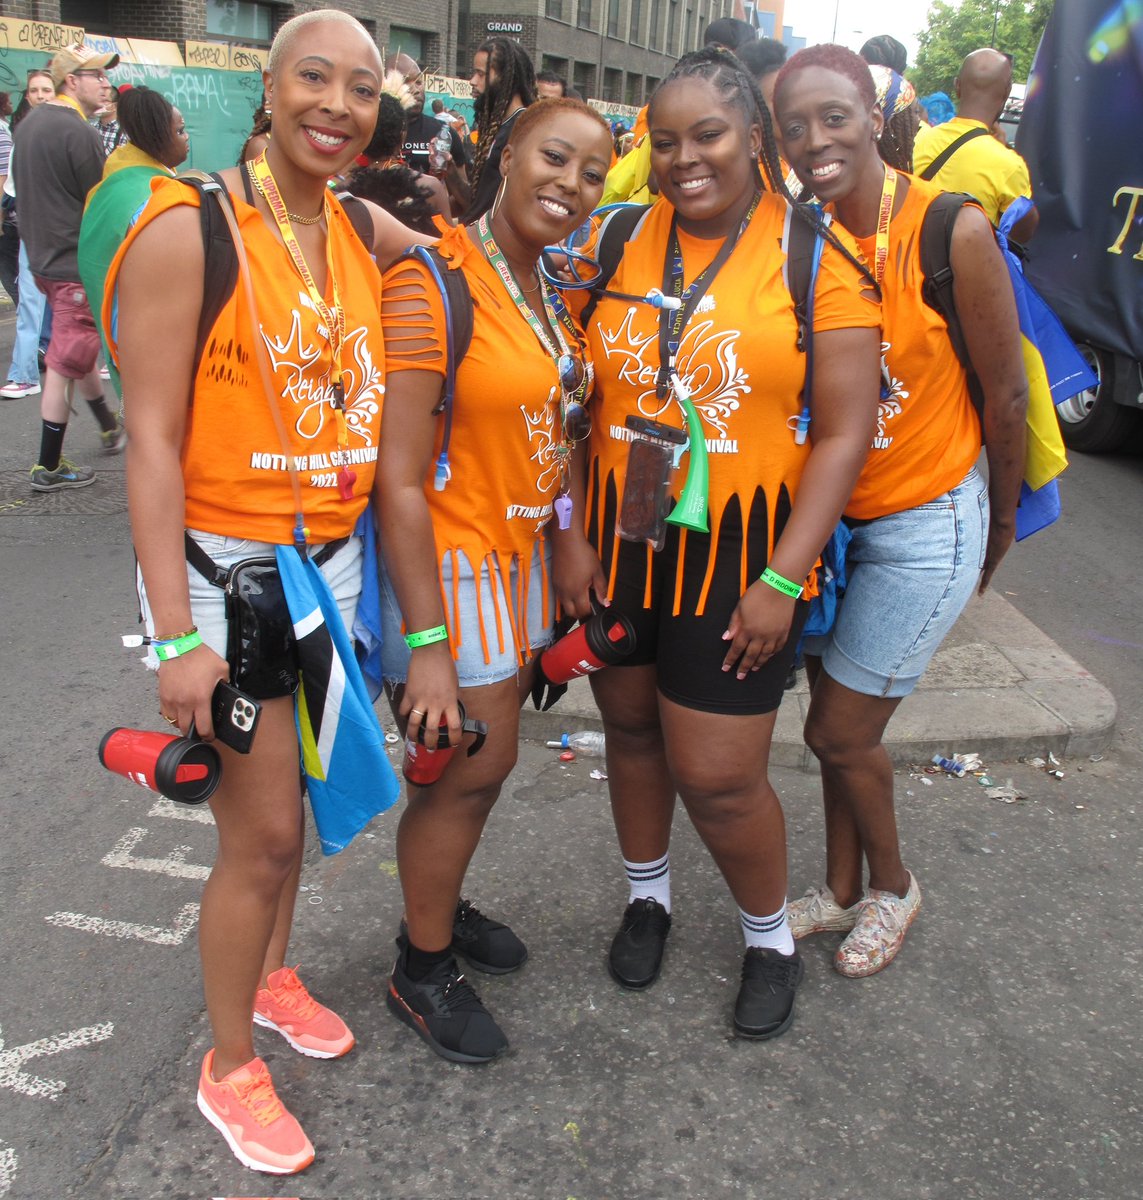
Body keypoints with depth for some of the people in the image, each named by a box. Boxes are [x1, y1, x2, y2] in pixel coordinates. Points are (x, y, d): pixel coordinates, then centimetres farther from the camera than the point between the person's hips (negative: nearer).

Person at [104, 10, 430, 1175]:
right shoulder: (189, 231, -13)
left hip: (334, 559, 6)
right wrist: (177, 638, -18)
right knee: (262, 833, 2)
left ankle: (272, 974, 44)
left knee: (288, 797, 18)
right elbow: (152, 438, -15)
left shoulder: (367, 233, 4)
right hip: (224, 567, -5)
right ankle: (229, 1069, 25)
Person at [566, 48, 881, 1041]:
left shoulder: (815, 254, -6)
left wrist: (783, 578, -14)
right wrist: (572, 533, -2)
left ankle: (771, 936, 29)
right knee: (632, 729, 17)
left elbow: (846, 429, -9)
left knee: (718, 775, -1)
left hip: (741, 550, -4)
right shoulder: (624, 243, 5)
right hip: (621, 540, 4)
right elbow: (581, 400, 6)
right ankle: (648, 894, 44)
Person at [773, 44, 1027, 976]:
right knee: (836, 715, 15)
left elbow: (1005, 390, -8)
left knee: (840, 732, 2)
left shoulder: (951, 231, -17)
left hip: (923, 525, -5)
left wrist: (1003, 522, 1)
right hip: (826, 515, 5)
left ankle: (894, 885, 32)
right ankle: (843, 889, 38)